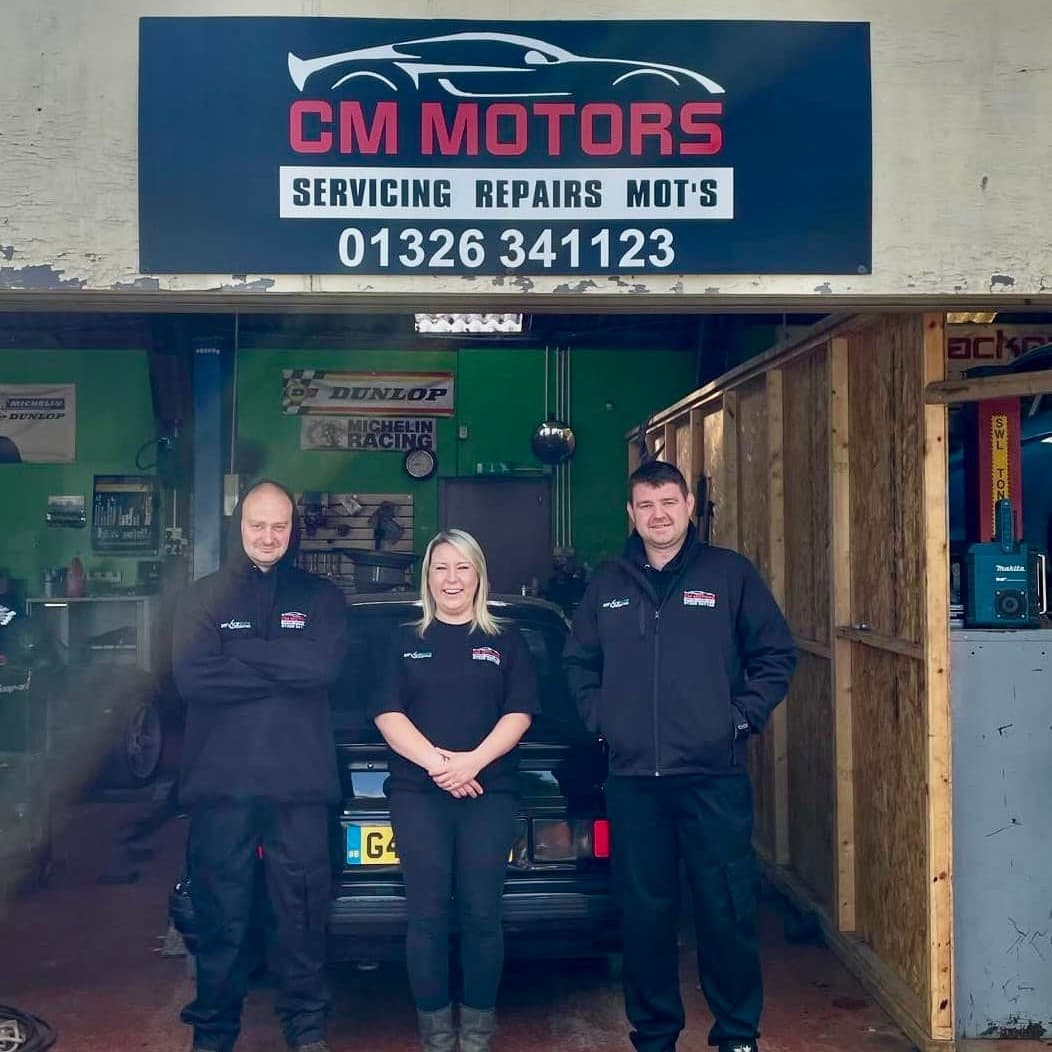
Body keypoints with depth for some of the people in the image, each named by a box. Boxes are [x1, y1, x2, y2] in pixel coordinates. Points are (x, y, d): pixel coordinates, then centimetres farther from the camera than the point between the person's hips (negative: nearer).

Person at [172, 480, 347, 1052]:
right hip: (220, 781, 0)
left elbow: (322, 665, -11)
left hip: (300, 783, 0)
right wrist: (283, 667, -11)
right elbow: (192, 676, -10)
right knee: (221, 913, 7)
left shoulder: (321, 596, 8)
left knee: (303, 910, 7)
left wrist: (238, 651, -10)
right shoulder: (202, 596, 7)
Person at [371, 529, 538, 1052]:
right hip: (417, 793, 1)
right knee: (427, 914, 0)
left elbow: (519, 713, 2)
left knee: (481, 912, 0)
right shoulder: (405, 641, 12)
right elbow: (387, 714, 2)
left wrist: (473, 760, -14)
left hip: (489, 793, 0)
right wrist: (436, 762, -12)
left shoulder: (506, 640, 11)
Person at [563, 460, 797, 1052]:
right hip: (632, 780, 3)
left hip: (715, 775, -2)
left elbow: (777, 654, 3)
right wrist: (600, 717, 5)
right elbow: (579, 663, 19)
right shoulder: (608, 584, 10)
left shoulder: (730, 574, 1)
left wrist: (744, 715, -5)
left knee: (728, 909, 3)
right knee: (644, 913, 11)